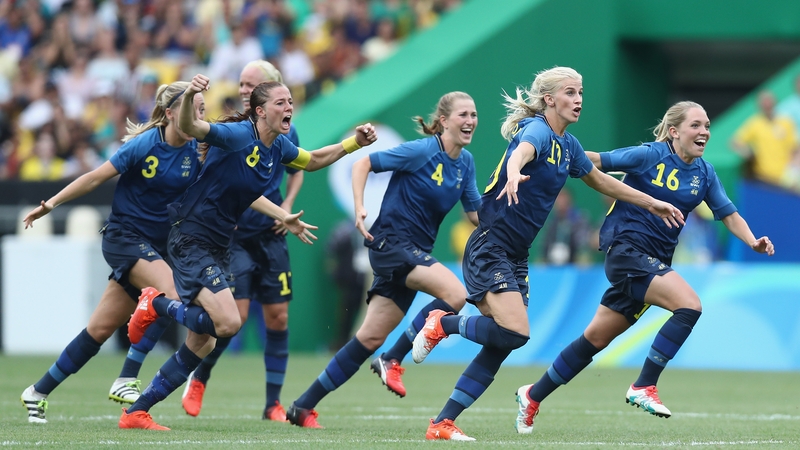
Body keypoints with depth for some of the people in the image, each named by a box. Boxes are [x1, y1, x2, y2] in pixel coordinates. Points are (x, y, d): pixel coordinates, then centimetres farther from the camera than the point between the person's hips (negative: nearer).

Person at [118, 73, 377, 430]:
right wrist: (189, 97, -54)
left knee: (201, 344, 10)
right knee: (228, 323, -24)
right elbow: (189, 128, -34)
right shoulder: (236, 135, -19)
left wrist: (355, 142, 13)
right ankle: (156, 304, 1)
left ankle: (136, 413, 18)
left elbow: (314, 160, 25)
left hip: (218, 247, 9)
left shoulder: (279, 147, 5)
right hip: (191, 239, -9)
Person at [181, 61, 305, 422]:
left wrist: (287, 205, 3)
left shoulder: (286, 132, 1)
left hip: (271, 236, 3)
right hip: (235, 235, -3)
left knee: (278, 317, 1)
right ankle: (199, 378, 12)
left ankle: (273, 404, 11)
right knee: (235, 315, -13)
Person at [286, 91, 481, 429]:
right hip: (391, 242, -8)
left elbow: (476, 213, 14)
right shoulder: (421, 151, -13)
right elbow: (363, 164, -10)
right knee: (455, 293, -25)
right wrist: (359, 208, -21)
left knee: (371, 337, 6)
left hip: (414, 254, 8)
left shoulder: (465, 163, 8)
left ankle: (304, 407, 12)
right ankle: (392, 360, -10)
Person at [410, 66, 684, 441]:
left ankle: (442, 424, 3)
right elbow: (521, 152, -39)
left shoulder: (567, 145, 12)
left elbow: (601, 181, 30)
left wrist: (652, 204, 33)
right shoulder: (537, 130, -14)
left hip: (516, 257, 9)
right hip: (489, 250, -9)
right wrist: (514, 174, -63)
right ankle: (442, 323, 1)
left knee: (498, 349, 0)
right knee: (515, 333, -23)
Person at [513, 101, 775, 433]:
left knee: (596, 338, 10)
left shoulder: (704, 174, 8)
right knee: (689, 304, -25)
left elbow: (728, 214, 12)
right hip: (627, 247, -7)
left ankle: (533, 396, 24)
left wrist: (753, 241, -5)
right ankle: (643, 387, -17)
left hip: (654, 261, 7)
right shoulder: (649, 156, -10)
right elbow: (598, 161, -7)